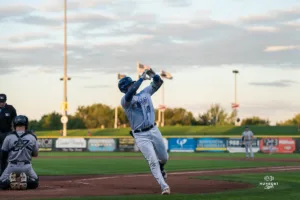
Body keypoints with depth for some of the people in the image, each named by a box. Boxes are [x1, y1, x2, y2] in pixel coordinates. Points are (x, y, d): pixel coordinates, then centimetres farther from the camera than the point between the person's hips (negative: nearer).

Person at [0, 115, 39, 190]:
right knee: (34, 183, 24)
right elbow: (35, 154, 10)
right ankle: (26, 181, -11)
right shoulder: (32, 137, -1)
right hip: (26, 167, 1)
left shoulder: (9, 137, -4)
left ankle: (9, 181, -16)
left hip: (12, 166, 0)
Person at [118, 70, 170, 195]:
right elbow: (130, 93, -31)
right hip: (140, 135, -5)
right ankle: (164, 186, -12)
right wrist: (142, 78, -27)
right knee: (152, 161, -12)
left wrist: (153, 75, -16)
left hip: (154, 130, 5)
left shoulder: (145, 93, 9)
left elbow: (158, 83, 5)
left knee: (164, 158, 17)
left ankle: (161, 169, 51)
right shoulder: (125, 101, -9)